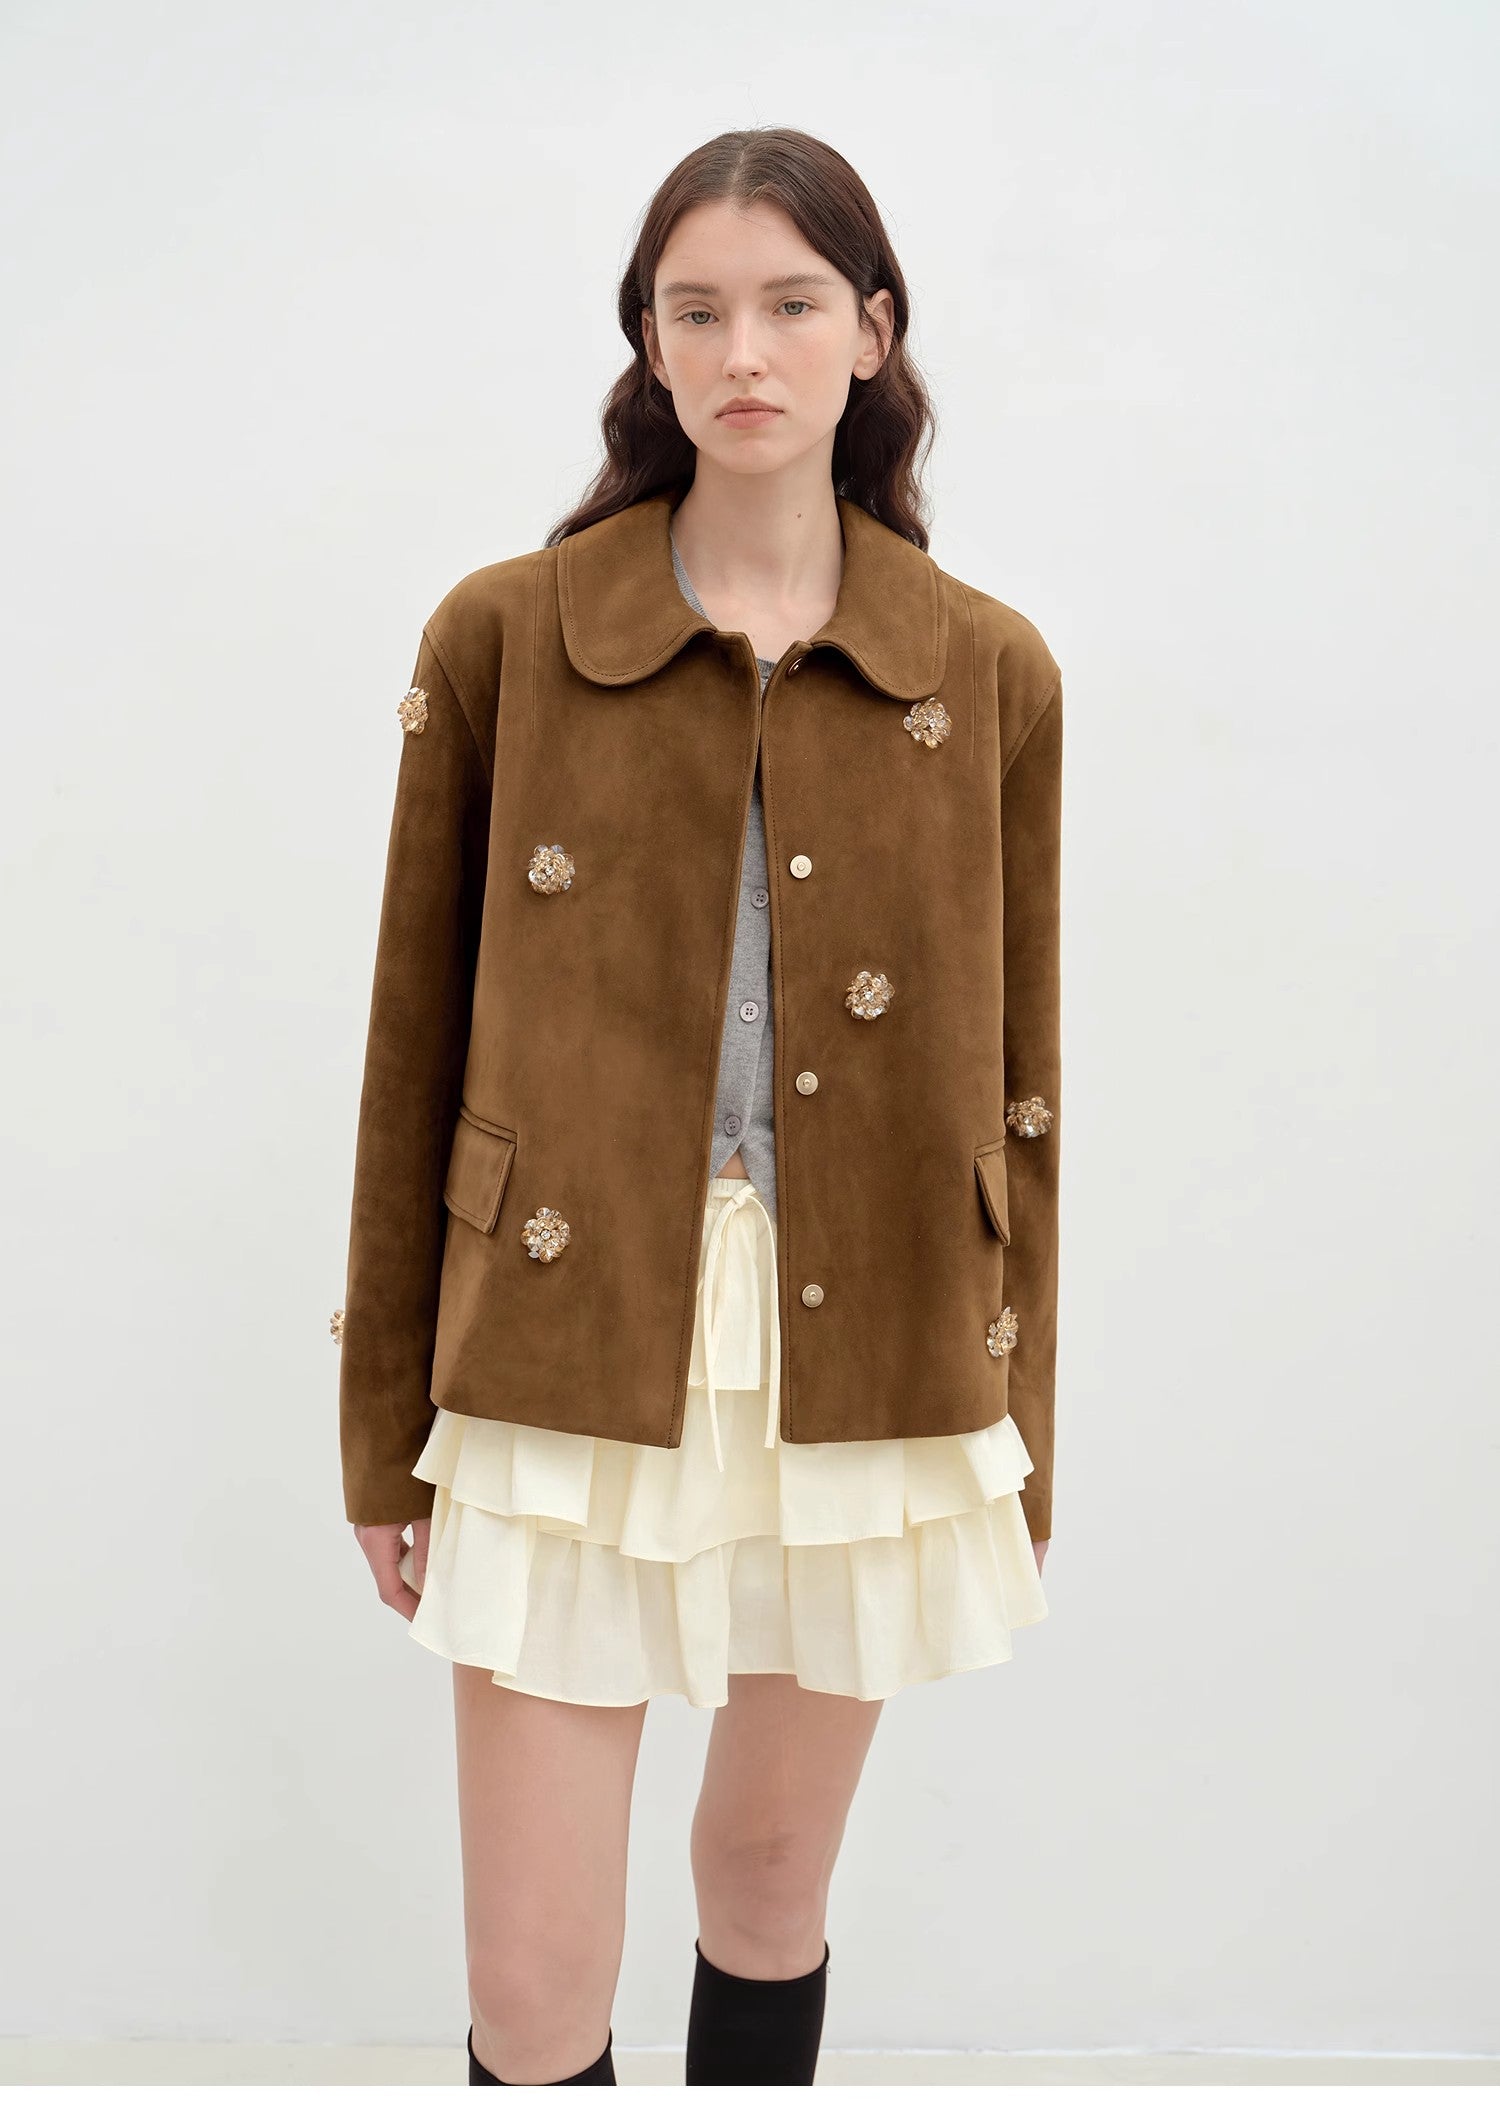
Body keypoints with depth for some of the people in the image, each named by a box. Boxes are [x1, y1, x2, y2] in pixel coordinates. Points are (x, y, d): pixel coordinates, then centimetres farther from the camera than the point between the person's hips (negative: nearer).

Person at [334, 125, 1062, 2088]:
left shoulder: (990, 673, 1)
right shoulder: (504, 637, -2)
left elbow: (1015, 1079, 6)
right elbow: (416, 1042, 1)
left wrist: (1017, 1448, 7)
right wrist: (391, 1430, 2)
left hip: (872, 1372, 2)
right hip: (574, 1368, -1)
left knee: (773, 1879, 18)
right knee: (533, 1981, 1)